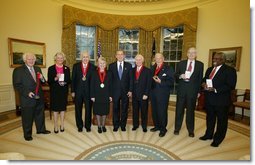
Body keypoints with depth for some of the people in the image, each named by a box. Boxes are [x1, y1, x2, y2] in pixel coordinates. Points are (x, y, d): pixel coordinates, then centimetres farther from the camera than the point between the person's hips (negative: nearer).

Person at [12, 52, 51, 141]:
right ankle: (27, 134, 28)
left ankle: (41, 129, 37)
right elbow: (17, 85, -11)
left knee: (40, 114, 19)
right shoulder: (18, 70, -8)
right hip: (27, 99, -5)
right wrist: (27, 93, -22)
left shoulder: (38, 69, 9)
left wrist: (42, 79, -9)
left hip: (39, 98, 6)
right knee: (27, 117, 9)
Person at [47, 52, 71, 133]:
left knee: (63, 108, 9)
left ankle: (62, 125, 23)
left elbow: (69, 80, 7)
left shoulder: (67, 68, 7)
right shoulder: (51, 68, 1)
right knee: (55, 109, 4)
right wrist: (55, 78, -21)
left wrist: (65, 82, -14)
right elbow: (49, 81, -3)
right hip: (54, 92, -1)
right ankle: (56, 126, 18)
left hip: (64, 91, 2)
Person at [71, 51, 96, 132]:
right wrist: (72, 91, -2)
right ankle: (79, 126, 28)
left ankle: (88, 126, 25)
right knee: (78, 109, 11)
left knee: (88, 109, 8)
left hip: (89, 91, -1)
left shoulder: (93, 67, 0)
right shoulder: (76, 66, 3)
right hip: (78, 91, 1)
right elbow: (73, 79, 2)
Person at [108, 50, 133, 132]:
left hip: (125, 91, 1)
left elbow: (131, 79, 2)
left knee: (124, 109, 10)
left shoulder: (128, 65, 4)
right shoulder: (111, 66, 3)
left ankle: (123, 125, 26)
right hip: (115, 91, 0)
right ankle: (116, 125, 25)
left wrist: (130, 90, -5)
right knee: (116, 109, 9)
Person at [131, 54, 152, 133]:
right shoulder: (133, 70, 8)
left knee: (144, 111, 8)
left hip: (143, 95, -3)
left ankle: (144, 126, 23)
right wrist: (131, 91, 2)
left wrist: (146, 94, -12)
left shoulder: (147, 70, -3)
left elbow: (149, 84, -6)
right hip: (134, 94, 3)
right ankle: (135, 125, 28)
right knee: (135, 110, 11)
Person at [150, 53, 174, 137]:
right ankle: (157, 126, 31)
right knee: (154, 111, 13)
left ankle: (163, 129, 19)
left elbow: (171, 82, -11)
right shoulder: (152, 68, 12)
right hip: (153, 93, 5)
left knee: (162, 111, 2)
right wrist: (153, 79, -5)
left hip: (163, 94, -5)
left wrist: (161, 82, -21)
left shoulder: (168, 69, -5)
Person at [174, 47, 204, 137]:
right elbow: (175, 75, 6)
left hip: (193, 90, 0)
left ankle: (190, 130, 24)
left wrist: (199, 91, -1)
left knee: (191, 110, 9)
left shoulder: (200, 64, 5)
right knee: (179, 109, 8)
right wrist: (180, 76, -16)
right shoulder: (181, 63, 7)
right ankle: (177, 128, 23)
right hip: (181, 90, 1)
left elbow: (200, 78, 4)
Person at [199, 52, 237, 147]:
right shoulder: (209, 69, 12)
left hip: (221, 100, -6)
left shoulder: (230, 70, -10)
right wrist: (204, 84, -5)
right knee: (210, 118, 19)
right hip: (209, 99, 6)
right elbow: (204, 79, 19)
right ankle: (209, 135, 35)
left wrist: (215, 89, -25)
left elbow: (231, 86, -17)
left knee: (221, 120, 8)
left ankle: (218, 139, 23)